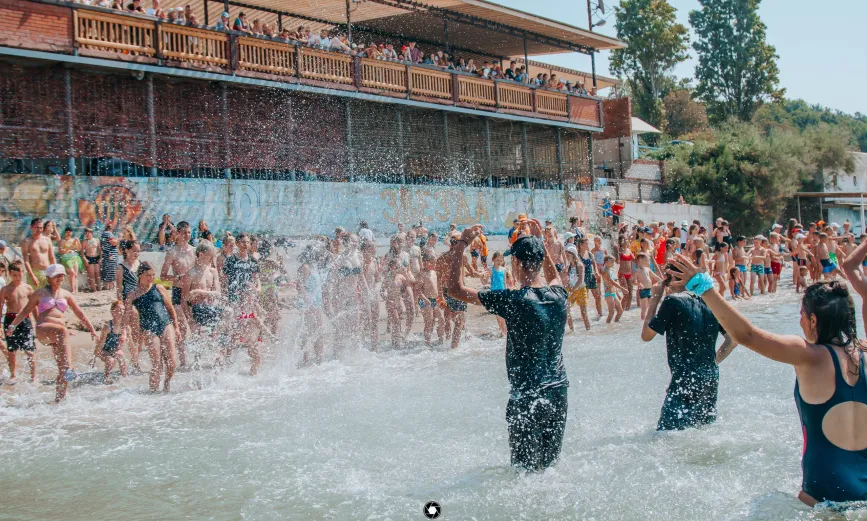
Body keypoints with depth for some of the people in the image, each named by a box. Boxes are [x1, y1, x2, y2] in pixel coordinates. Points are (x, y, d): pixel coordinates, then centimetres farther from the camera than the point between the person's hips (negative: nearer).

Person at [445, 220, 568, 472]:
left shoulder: (514, 300, -18)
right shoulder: (558, 295, -1)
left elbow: (455, 288, -12)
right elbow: (553, 277, 28)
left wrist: (462, 244, -4)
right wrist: (539, 241, 30)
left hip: (528, 398, -6)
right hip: (558, 393, 6)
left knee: (526, 471, 7)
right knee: (550, 467, 20)